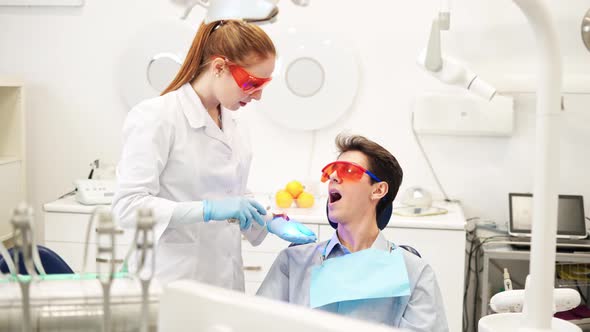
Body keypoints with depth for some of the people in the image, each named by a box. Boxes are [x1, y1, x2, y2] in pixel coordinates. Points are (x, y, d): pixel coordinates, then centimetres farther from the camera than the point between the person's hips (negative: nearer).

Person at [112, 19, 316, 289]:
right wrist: (210, 209, -27)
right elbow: (127, 206, -18)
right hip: (171, 284, -6)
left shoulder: (233, 128, 11)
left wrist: (272, 223, 3)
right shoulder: (156, 118, -11)